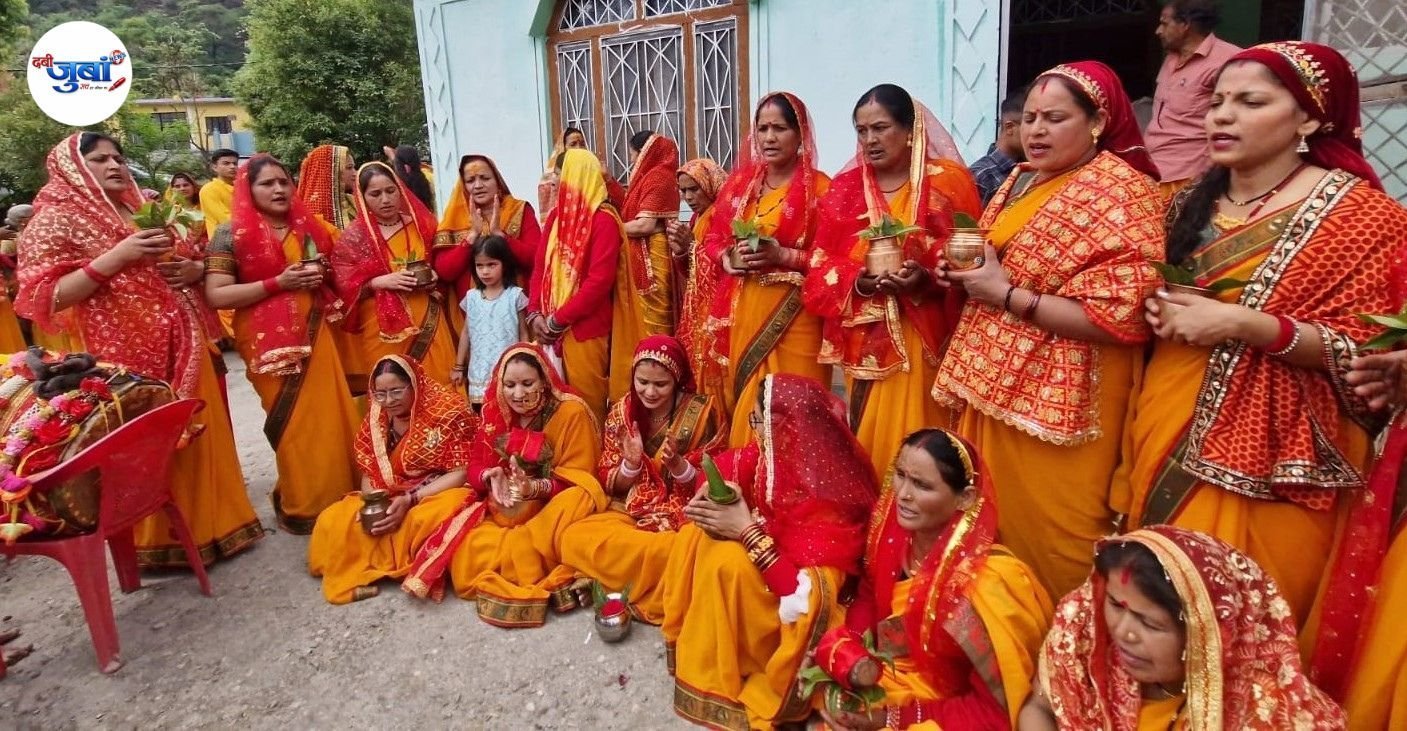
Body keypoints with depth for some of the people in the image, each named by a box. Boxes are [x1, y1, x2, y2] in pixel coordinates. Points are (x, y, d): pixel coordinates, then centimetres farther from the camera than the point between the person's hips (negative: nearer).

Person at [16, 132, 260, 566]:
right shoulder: (55, 220, -3)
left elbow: (193, 262, 25)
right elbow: (47, 298, -12)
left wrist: (195, 269, 0)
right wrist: (115, 257, -20)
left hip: (181, 348, 6)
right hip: (124, 356, -6)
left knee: (199, 436, 11)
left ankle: (209, 523, 26)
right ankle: (155, 540, 16)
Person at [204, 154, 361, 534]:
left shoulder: (308, 226, 9)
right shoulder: (232, 232, -5)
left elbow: (333, 275, 23)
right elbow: (215, 295, -12)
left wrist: (321, 274, -1)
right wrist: (278, 282, -19)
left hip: (315, 334, 4)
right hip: (269, 342, -4)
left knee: (332, 416, 4)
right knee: (293, 422, 2)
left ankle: (338, 496, 20)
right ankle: (302, 505, 18)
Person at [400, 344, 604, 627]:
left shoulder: (571, 412, -13)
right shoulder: (496, 411, 3)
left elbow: (578, 481, -13)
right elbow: (476, 466, 2)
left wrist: (535, 487, -31)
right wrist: (492, 476, -22)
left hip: (551, 510, -4)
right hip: (504, 512, 4)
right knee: (465, 552, -23)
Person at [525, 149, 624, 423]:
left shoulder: (604, 220, -10)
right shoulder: (556, 215, 13)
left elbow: (599, 281, -17)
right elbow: (541, 267, 13)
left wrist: (558, 319, -14)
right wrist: (535, 314, -1)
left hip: (585, 328, -7)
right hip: (551, 327, 7)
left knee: (585, 401, 1)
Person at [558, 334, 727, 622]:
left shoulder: (703, 411, -8)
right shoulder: (621, 412, 1)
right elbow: (609, 485, 4)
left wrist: (677, 465, -23)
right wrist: (631, 463, -18)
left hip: (685, 516, -3)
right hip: (631, 512, 3)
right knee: (574, 538, -25)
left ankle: (629, 585, -12)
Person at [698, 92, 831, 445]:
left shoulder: (819, 187, -4)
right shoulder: (739, 182, 12)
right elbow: (713, 238, 16)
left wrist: (783, 255, -19)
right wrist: (727, 258, -5)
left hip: (793, 318, -5)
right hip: (740, 312, 5)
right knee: (743, 407, 11)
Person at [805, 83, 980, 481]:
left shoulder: (948, 181, 0)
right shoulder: (845, 188, 8)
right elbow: (822, 266, 4)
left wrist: (926, 278, -20)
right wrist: (858, 281, -16)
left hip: (925, 339, -2)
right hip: (865, 341, 3)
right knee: (868, 439, 10)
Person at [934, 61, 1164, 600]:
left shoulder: (1124, 194, -12)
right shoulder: (1020, 180, 13)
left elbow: (1121, 318, -21)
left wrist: (1006, 295, -19)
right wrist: (965, 274, 2)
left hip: (1057, 402, -7)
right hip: (994, 388, 8)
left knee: (1046, 546, 3)